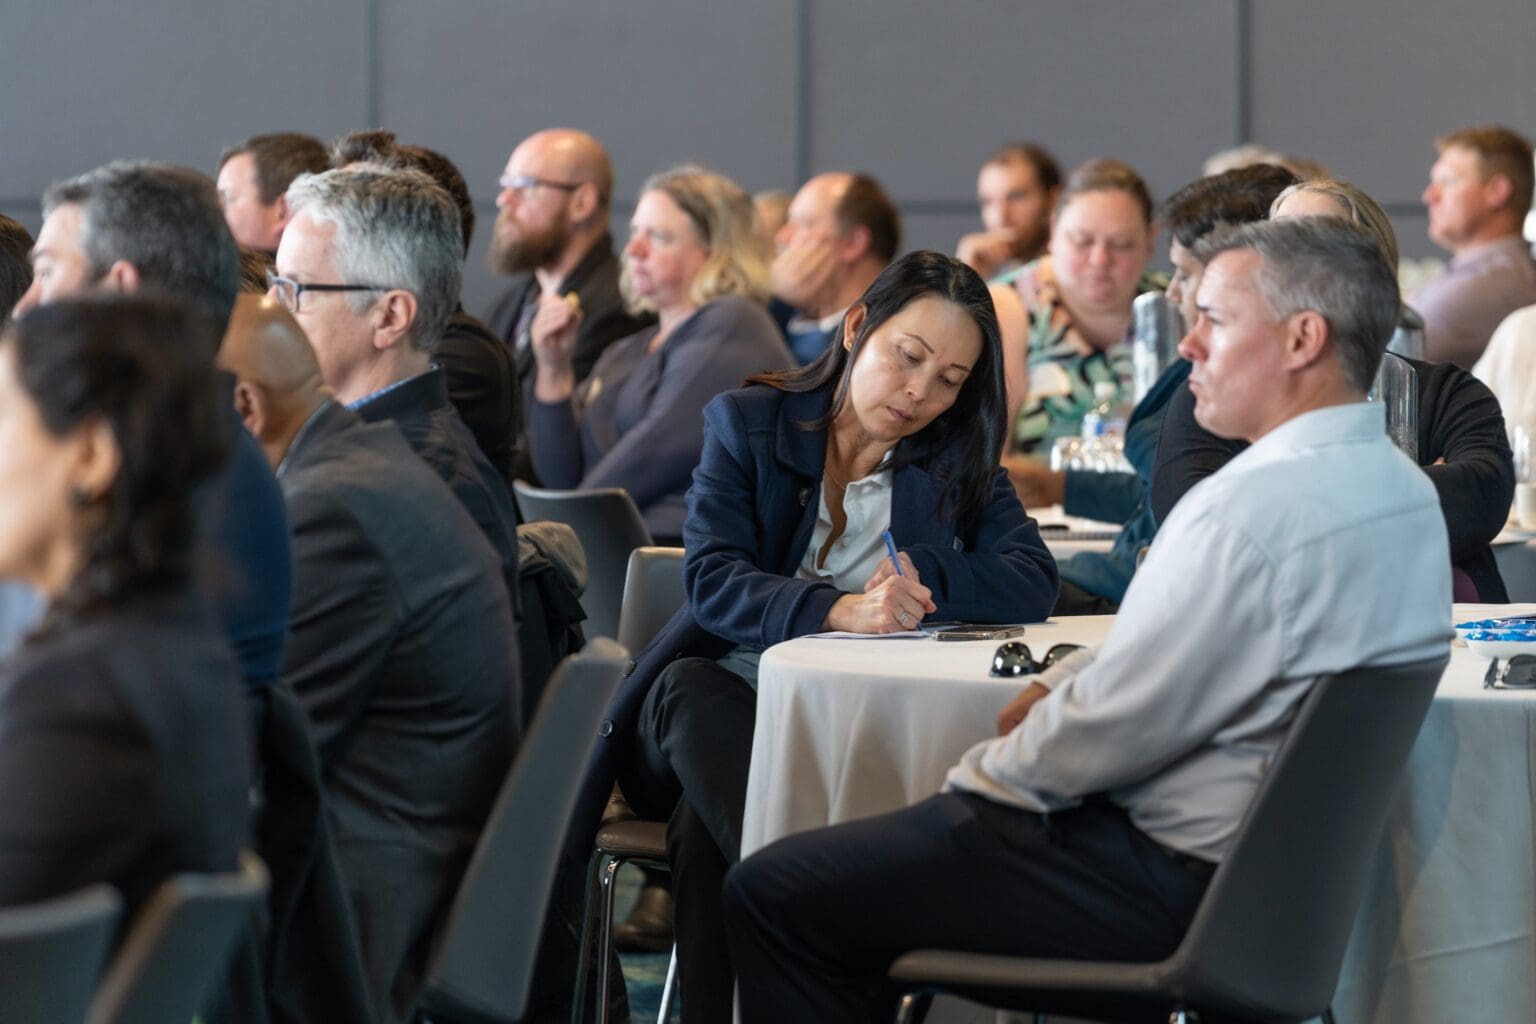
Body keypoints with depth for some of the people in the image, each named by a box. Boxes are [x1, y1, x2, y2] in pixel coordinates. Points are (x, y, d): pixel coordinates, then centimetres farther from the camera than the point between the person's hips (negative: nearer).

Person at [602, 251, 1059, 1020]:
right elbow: (711, 579, -10)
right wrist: (836, 609, -29)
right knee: (693, 688, -37)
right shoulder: (746, 423, 7)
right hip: (727, 707, 1)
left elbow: (1033, 582, -2)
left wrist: (924, 575, -19)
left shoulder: (956, 463, 14)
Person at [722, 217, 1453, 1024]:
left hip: (1175, 883, -10)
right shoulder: (1406, 490, 6)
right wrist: (1060, 681, 6)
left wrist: (980, 774, -4)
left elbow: (1116, 727, -22)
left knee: (770, 894, -5)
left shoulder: (1251, 509, -26)